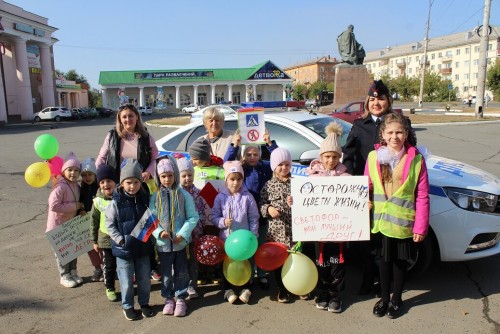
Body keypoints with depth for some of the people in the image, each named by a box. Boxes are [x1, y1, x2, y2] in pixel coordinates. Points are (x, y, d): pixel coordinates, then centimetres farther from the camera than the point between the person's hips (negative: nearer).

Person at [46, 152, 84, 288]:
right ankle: (64, 276, 17)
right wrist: (74, 206, -27)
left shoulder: (76, 185, 2)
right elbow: (54, 206, -31)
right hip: (59, 225, -8)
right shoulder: (60, 186, -24)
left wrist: (81, 209, 0)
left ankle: (73, 272, 29)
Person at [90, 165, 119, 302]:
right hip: (106, 239, 0)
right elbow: (94, 221, 1)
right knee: (109, 266, 12)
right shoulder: (98, 201, -9)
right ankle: (109, 288, 31)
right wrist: (94, 241, 4)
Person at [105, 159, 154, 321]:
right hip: (124, 249, -3)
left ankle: (144, 303, 35)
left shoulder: (145, 199, -3)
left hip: (143, 247, 3)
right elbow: (109, 224, -7)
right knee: (127, 281, 9)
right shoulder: (116, 202, -12)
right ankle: (127, 306, 30)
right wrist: (121, 240, -14)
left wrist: (149, 237, -1)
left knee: (144, 279, 15)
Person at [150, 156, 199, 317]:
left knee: (181, 272, 11)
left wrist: (183, 234, -14)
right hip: (163, 243, 1)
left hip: (180, 242, -1)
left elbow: (193, 217, -5)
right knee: (166, 272, 14)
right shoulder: (155, 197, -3)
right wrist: (159, 232, -18)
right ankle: (168, 298, 32)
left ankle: (181, 298, 28)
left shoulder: (184, 195, -6)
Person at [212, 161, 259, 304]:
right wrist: (223, 222, -19)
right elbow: (214, 217, 0)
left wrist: (253, 236, -6)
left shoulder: (247, 197, -7)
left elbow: (254, 219, -3)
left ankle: (246, 288, 29)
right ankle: (228, 289, 30)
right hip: (226, 238, 1)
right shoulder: (220, 197, -6)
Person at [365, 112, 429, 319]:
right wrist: (365, 201, -10)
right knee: (384, 259, 16)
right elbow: (366, 186, 8)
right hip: (380, 219, 2)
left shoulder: (415, 159, -8)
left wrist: (420, 226, -8)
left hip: (403, 222, -1)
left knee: (400, 261, 14)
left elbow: (422, 196, -6)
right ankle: (384, 298, 35)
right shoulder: (374, 157, -4)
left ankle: (396, 299, 35)